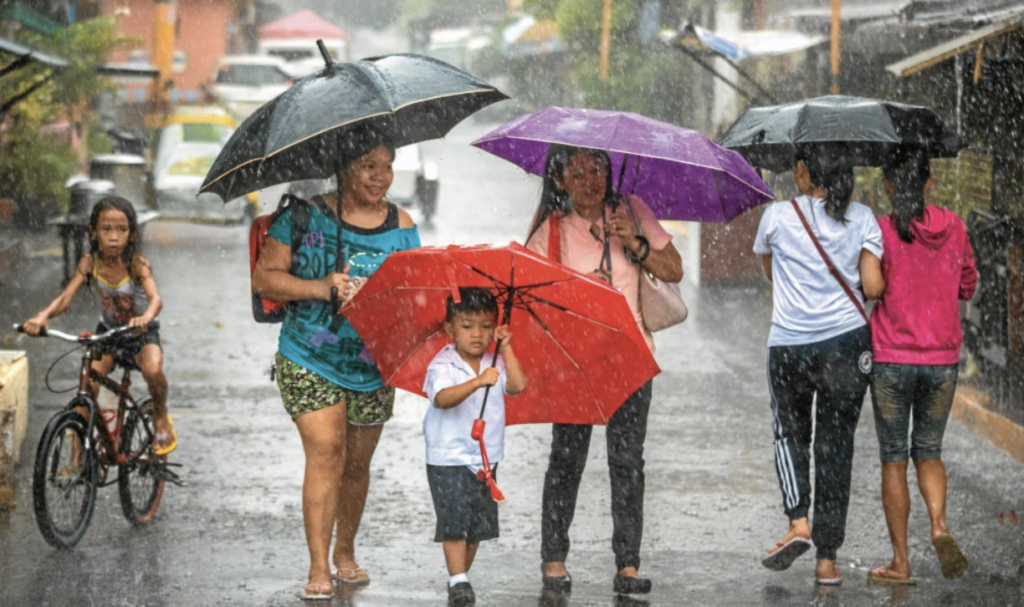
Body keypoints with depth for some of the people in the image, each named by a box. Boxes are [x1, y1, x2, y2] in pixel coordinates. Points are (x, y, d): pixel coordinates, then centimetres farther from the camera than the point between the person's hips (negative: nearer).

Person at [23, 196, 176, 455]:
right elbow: (66, 297, -24)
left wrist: (146, 317, -62)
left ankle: (161, 418, 0)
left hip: (140, 334, -3)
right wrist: (43, 316, -45)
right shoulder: (89, 263, -16)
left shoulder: (137, 263, -24)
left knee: (153, 370, -32)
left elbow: (155, 298, -38)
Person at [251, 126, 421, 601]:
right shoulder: (304, 215, -3)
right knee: (326, 451, -15)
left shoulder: (400, 225, 7)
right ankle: (318, 569, -11)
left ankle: (345, 553, 31)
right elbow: (264, 278, -4)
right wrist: (320, 288, -17)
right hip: (310, 360, -3)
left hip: (372, 364, 3)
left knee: (357, 462, 11)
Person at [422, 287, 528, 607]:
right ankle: (458, 581, -7)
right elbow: (443, 398, -31)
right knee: (454, 519, -10)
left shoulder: (494, 364, 5)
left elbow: (518, 385, -11)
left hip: (485, 459, 6)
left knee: (479, 523, 10)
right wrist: (477, 382, -44)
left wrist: (506, 349, -10)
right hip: (449, 459, -6)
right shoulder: (443, 365, -13)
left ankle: (462, 575, 24)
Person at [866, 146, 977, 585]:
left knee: (893, 459, 7)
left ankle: (900, 562, 9)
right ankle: (939, 525, -8)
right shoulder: (953, 227, 1)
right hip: (942, 360, 3)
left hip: (891, 359, -3)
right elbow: (967, 287, 12)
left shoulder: (882, 232, -10)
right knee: (928, 452, 18)